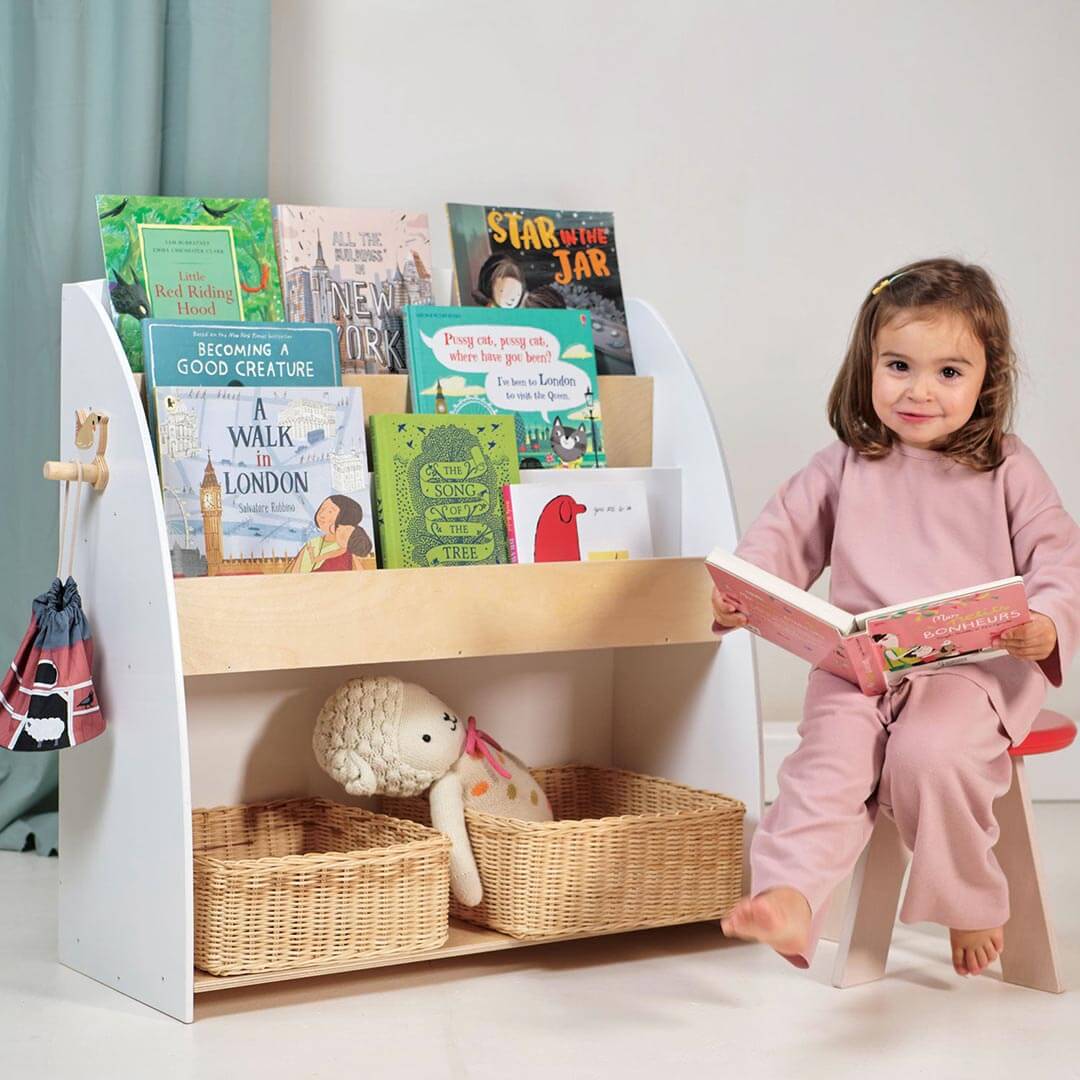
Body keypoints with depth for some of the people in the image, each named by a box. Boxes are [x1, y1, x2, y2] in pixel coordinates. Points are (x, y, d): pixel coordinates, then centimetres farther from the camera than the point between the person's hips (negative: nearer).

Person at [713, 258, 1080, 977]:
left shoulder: (1008, 471, 8)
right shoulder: (845, 466, 13)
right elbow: (784, 536, 12)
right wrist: (736, 594, -10)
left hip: (977, 665, -2)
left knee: (929, 752, -28)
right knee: (830, 757, -25)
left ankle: (972, 904, -5)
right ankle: (790, 898, -38)